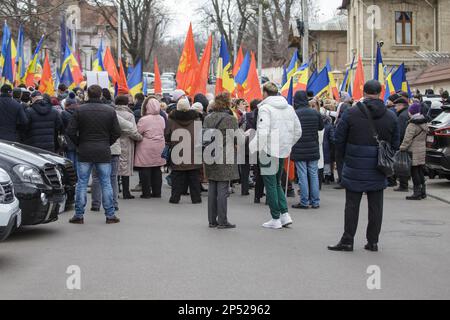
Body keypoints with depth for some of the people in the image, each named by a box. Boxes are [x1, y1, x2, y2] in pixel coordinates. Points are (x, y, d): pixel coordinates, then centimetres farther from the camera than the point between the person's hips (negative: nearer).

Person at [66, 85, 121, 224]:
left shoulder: (79, 110, -3)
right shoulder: (110, 111, -1)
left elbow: (71, 132, -6)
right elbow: (117, 133, 0)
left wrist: (79, 144, 8)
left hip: (84, 152, 0)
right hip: (104, 153, 0)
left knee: (82, 183, 6)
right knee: (106, 183, 6)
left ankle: (79, 215, 8)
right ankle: (110, 215, 9)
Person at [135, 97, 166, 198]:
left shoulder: (144, 120, -15)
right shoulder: (161, 119, 4)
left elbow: (137, 133, -11)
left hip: (146, 148, -6)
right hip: (159, 148, 6)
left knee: (145, 170, 1)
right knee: (157, 170, 12)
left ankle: (146, 193, 2)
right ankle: (157, 192, 16)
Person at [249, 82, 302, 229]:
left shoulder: (265, 108, -13)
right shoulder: (289, 108, 9)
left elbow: (262, 132, -24)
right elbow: (298, 131, 12)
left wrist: (255, 146, -11)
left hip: (269, 151, -7)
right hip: (283, 151, 7)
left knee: (271, 185, 3)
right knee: (277, 183, 19)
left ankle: (276, 219, 7)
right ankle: (285, 214, 11)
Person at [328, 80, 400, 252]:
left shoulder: (351, 113, -7)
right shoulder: (391, 117, 0)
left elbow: (339, 139, -3)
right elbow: (395, 143, 6)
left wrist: (346, 158, 12)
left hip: (355, 168, -2)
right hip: (378, 170, 2)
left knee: (352, 205, 4)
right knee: (375, 206, 9)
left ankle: (347, 241, 5)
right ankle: (373, 241, 14)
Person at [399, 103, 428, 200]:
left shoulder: (412, 125, -16)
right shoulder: (424, 123, 12)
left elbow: (408, 139, -18)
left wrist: (402, 148, -11)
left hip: (414, 152, -9)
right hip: (422, 150, 9)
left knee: (414, 171, -5)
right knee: (420, 171, 14)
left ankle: (417, 193, -5)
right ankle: (422, 191, 19)